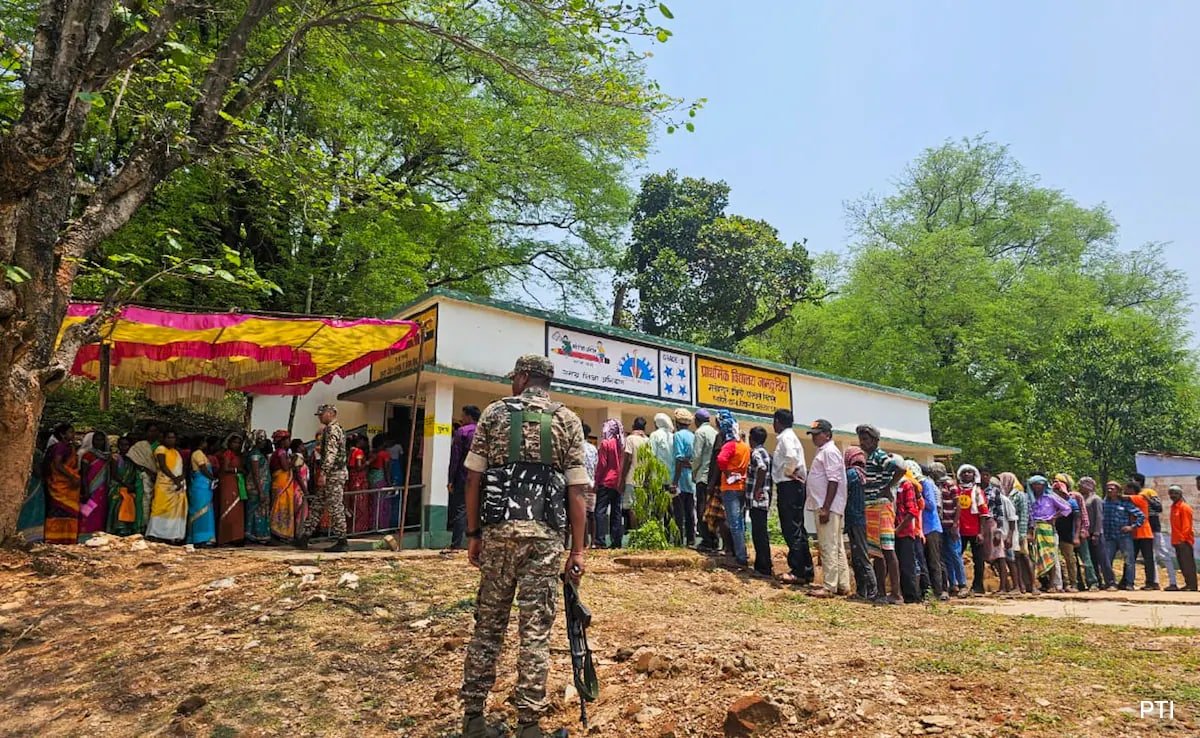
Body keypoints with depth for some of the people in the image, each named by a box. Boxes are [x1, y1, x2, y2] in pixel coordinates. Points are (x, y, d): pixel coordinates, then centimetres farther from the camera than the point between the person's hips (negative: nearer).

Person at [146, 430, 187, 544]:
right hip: (165, 484, -6)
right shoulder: (161, 449, 1)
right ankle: (155, 535, -11)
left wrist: (181, 477, -9)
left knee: (177, 510, 2)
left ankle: (173, 536, 3)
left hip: (179, 485, 7)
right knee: (162, 509, -11)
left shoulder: (176, 452, 21)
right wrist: (174, 479, -20)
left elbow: (182, 468, 12)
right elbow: (163, 466, -11)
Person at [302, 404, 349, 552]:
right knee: (316, 506, 12)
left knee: (335, 508, -7)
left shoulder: (332, 429, -12)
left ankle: (342, 542, -3)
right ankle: (305, 537, 17)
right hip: (334, 474, 10)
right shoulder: (337, 429, 19)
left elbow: (330, 453, -22)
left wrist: (323, 473, -26)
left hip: (333, 474, -10)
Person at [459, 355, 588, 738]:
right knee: (536, 631, 5)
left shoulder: (494, 413, 7)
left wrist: (473, 534, 11)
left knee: (488, 624, 12)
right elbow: (576, 490, 0)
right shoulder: (568, 421, 6)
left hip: (498, 529, 1)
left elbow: (473, 478, 3)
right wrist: (577, 550, 3)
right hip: (545, 534, -1)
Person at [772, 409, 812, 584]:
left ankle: (798, 572, -3)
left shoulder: (785, 437, -12)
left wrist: (788, 472, -16)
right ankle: (805, 570, 19)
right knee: (796, 530, 13)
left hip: (789, 486, -10)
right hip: (792, 487, 10)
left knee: (792, 530, -6)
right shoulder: (788, 436, 19)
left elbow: (792, 457, -30)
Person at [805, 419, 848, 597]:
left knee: (829, 547, -7)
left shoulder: (829, 451, -13)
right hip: (823, 506, 10)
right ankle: (843, 585, 19)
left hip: (828, 507, -10)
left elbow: (833, 481, -19)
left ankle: (829, 587, -4)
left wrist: (825, 508, -23)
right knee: (837, 547, 13)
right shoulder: (822, 451, 18)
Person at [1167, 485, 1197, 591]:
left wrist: (1183, 539, -18)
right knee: (1182, 564, 11)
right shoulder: (1173, 507, 16)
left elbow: (1186, 525, -15)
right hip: (1177, 541, 9)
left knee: (1188, 563, -6)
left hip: (1184, 541, -9)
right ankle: (1188, 584, 16)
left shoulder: (1184, 507, -10)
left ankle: (1191, 586, -4)